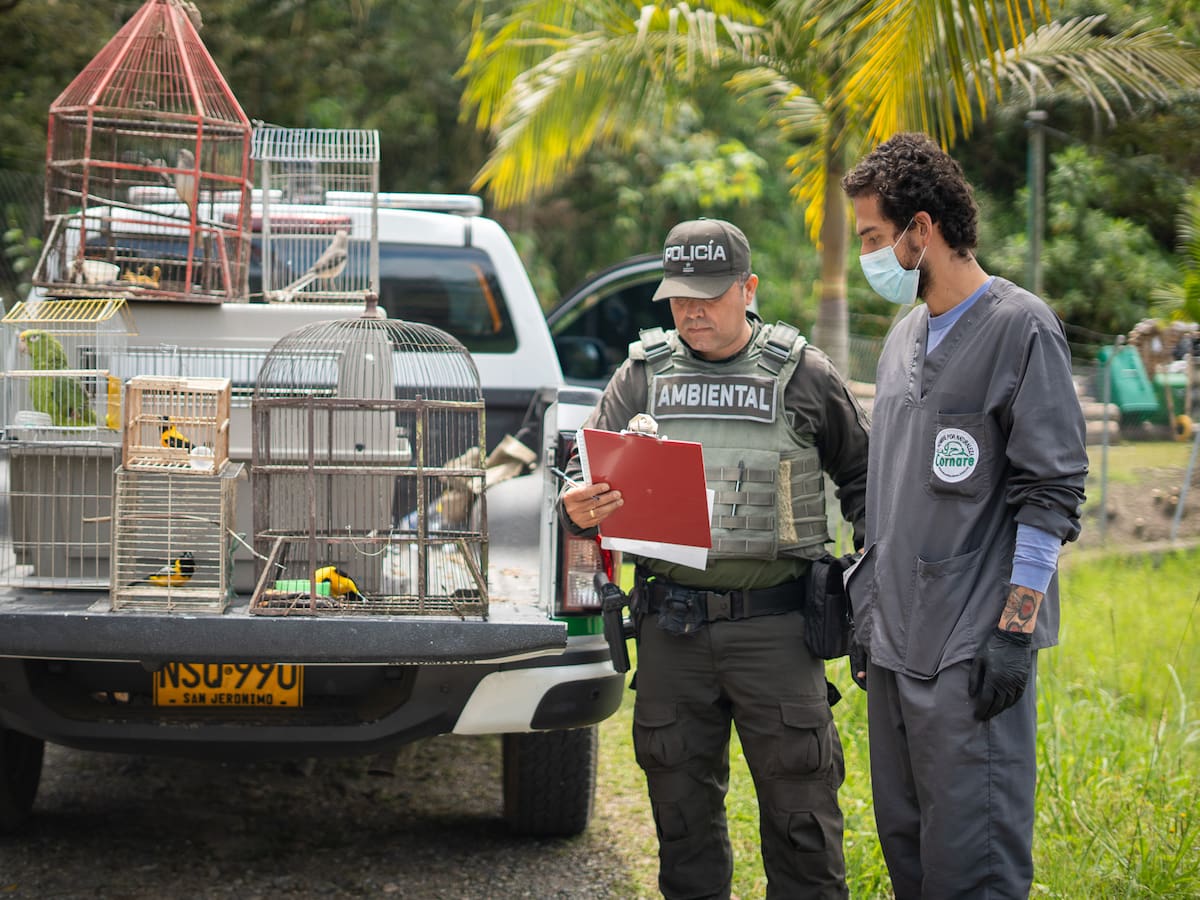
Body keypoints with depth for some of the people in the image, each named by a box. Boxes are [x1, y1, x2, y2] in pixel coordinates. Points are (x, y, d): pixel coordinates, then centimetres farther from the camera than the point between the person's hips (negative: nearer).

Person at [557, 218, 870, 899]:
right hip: (671, 624, 3)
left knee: (799, 799, -2)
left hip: (774, 620, -2)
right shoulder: (643, 374, 9)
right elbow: (588, 474, 7)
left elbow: (861, 476, 13)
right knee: (680, 802, 9)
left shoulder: (804, 375, 4)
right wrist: (578, 510, -17)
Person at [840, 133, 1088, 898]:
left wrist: (1014, 629, -17)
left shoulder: (1020, 329, -8)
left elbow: (1051, 494, -12)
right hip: (896, 641, 8)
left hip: (972, 648, -8)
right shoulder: (906, 337, 17)